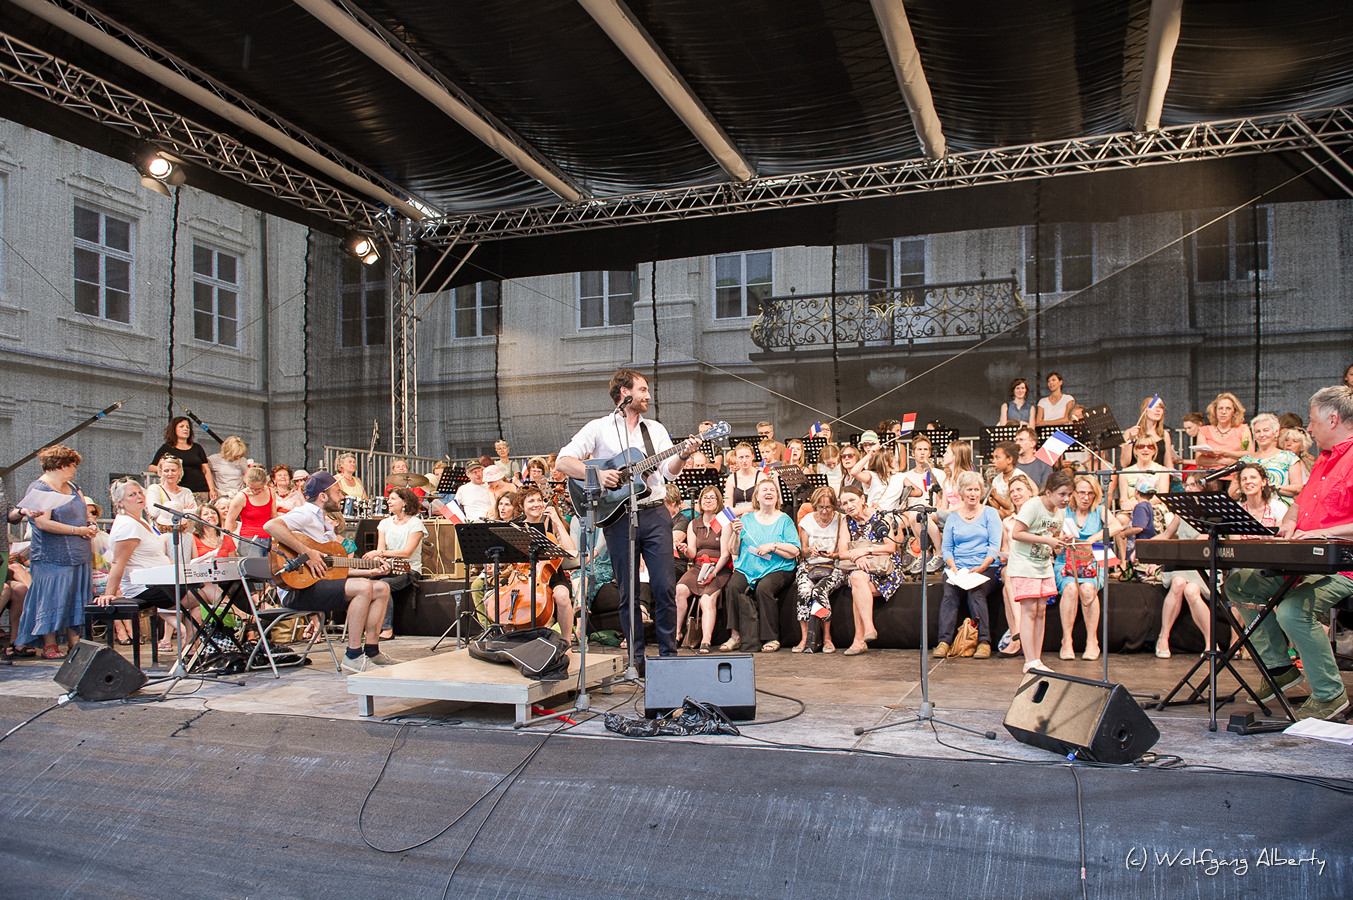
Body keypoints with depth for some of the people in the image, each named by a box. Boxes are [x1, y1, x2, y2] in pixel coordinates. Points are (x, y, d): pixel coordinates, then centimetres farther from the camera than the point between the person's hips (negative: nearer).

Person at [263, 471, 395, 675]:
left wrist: (370, 572, 9)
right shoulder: (305, 515, -8)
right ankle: (353, 657, -22)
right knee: (364, 587, -28)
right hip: (297, 589, -10)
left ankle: (372, 651, 3)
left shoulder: (326, 526, 23)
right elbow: (271, 526, -30)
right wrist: (307, 553, -28)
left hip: (322, 582, 10)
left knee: (382, 588, 2)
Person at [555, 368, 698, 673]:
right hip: (618, 517, -2)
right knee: (628, 592, 2)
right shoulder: (599, 428, 4)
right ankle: (637, 658, 12)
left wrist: (683, 456, -16)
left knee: (665, 587, -3)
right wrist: (597, 474, -17)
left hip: (655, 513, 3)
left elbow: (669, 470, 5)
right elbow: (563, 461, -4)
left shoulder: (655, 429, 15)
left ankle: (669, 654, 8)